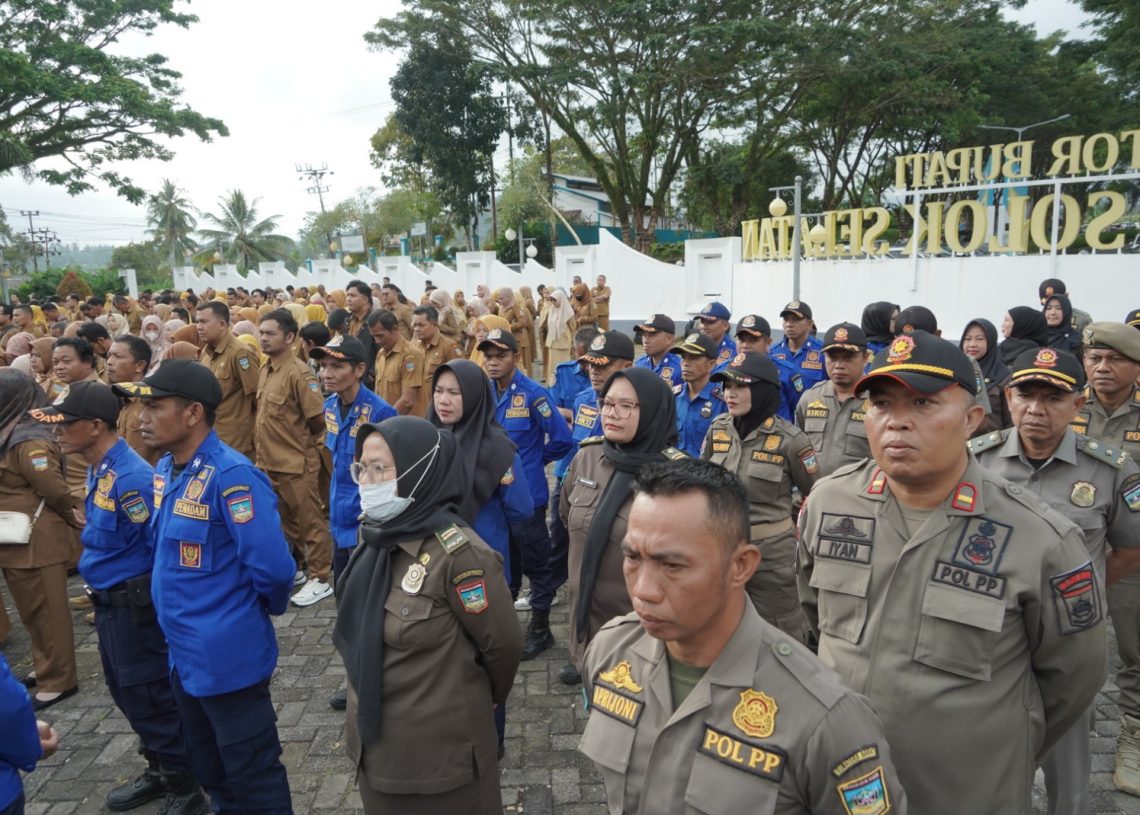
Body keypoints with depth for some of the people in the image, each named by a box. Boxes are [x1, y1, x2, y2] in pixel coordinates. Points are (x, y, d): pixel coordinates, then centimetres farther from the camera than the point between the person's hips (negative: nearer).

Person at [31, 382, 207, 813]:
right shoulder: (98, 470, 5)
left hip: (136, 607, -9)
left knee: (149, 700, 4)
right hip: (109, 603, 10)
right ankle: (159, 771, 41)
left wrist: (148, 599, -15)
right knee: (128, 695, 22)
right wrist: (99, 589, 16)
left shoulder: (131, 478, -25)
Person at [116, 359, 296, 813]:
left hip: (228, 655, -9)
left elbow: (272, 566, -28)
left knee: (252, 778, 10)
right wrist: (177, 615, 12)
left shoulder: (231, 475, -25)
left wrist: (264, 607, -9)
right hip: (184, 653, 9)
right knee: (209, 770, 26)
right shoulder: (166, 469, 4)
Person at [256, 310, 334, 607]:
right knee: (285, 520, 20)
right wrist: (264, 450, 13)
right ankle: (296, 566, 35)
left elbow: (318, 419, -17)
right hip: (270, 461, 8)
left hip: (295, 463, -8)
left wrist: (301, 441, -1)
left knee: (310, 522, 3)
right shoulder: (266, 370, 8)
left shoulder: (299, 373, -18)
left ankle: (320, 579, 13)